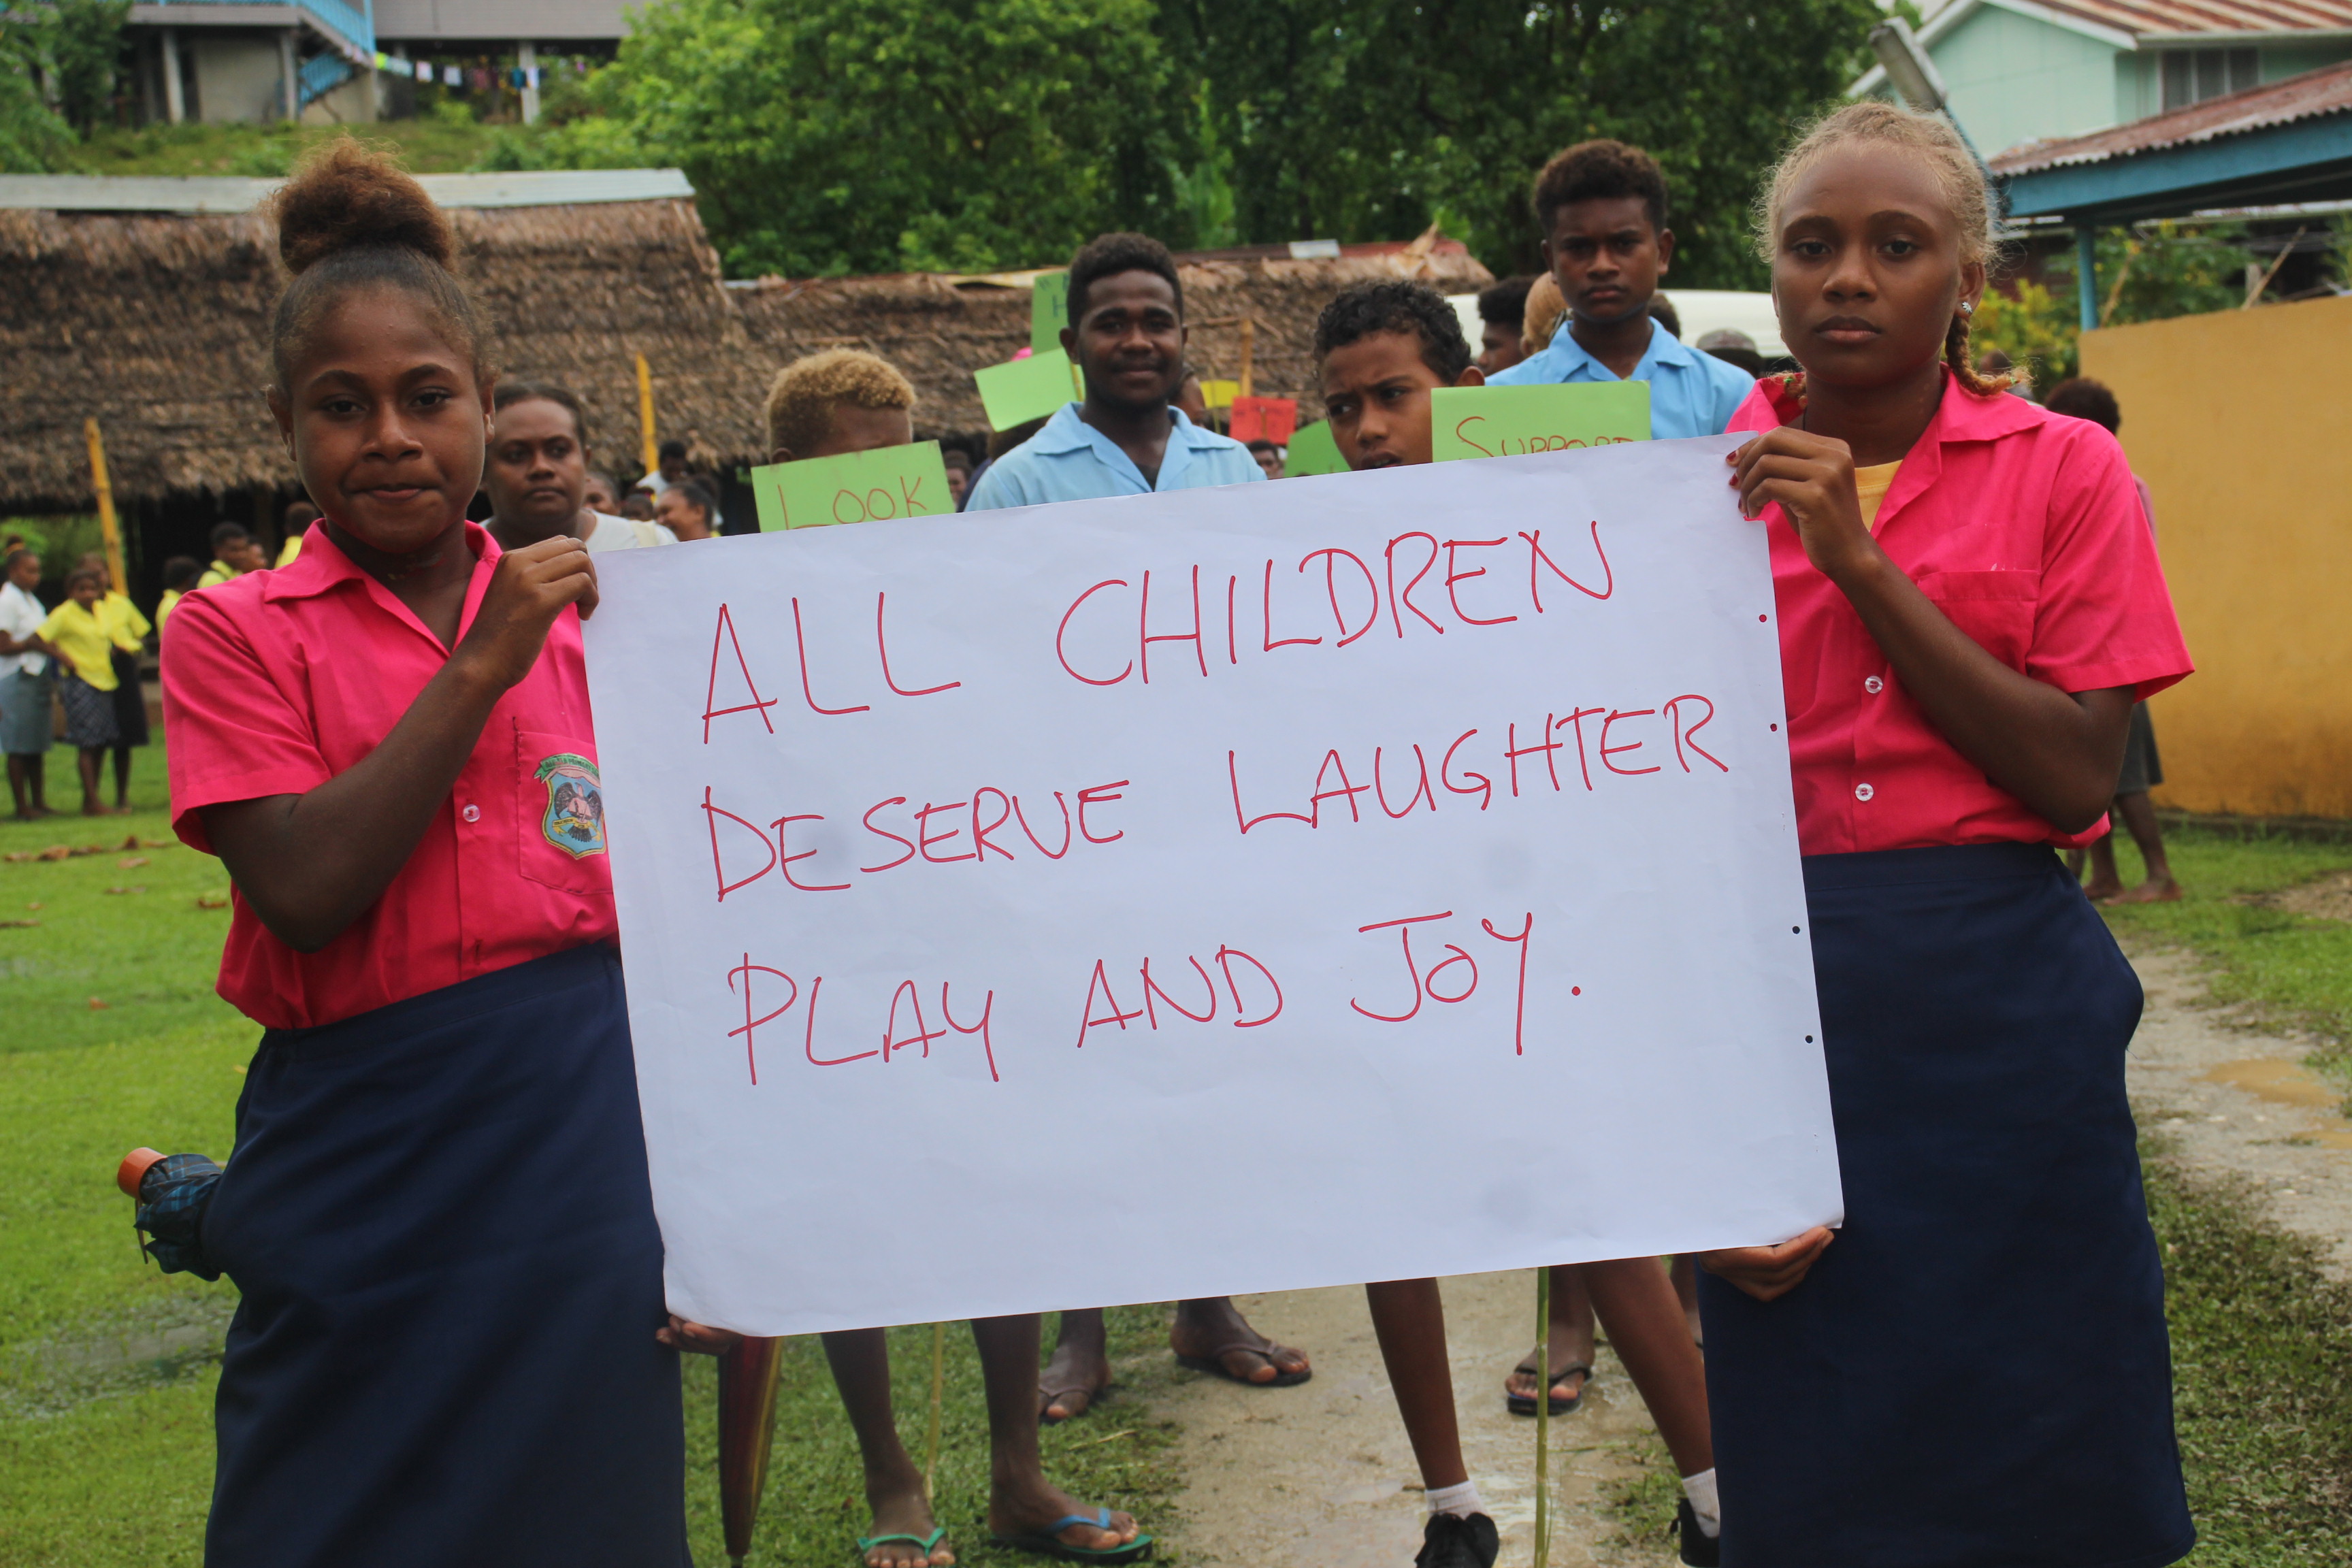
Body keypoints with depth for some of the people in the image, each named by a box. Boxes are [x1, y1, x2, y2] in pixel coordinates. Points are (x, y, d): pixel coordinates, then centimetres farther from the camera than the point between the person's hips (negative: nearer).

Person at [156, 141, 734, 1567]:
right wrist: (481, 666, -13)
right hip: (368, 1182, -2)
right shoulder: (238, 633, 0)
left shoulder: (590, 621, 9)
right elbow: (306, 892, -14)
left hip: (593, 1172, 2)